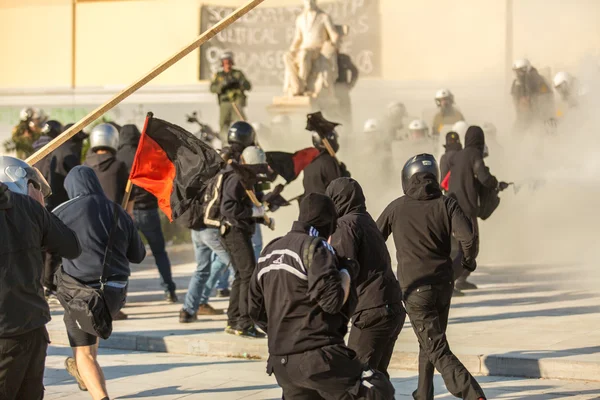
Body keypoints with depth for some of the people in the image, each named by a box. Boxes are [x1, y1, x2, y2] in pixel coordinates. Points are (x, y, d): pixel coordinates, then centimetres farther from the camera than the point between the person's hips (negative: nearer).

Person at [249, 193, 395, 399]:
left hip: (280, 362, 8)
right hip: (319, 358, -8)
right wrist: (346, 272, 0)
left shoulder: (269, 252, 15)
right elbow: (332, 301, -16)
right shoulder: (315, 247, -8)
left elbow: (256, 310, 19)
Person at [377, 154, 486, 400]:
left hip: (414, 288, -4)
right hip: (443, 285, 4)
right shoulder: (446, 204, -1)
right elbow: (468, 237, -15)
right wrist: (469, 260, 5)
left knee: (437, 350, -8)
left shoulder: (396, 208, -1)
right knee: (429, 343, 24)